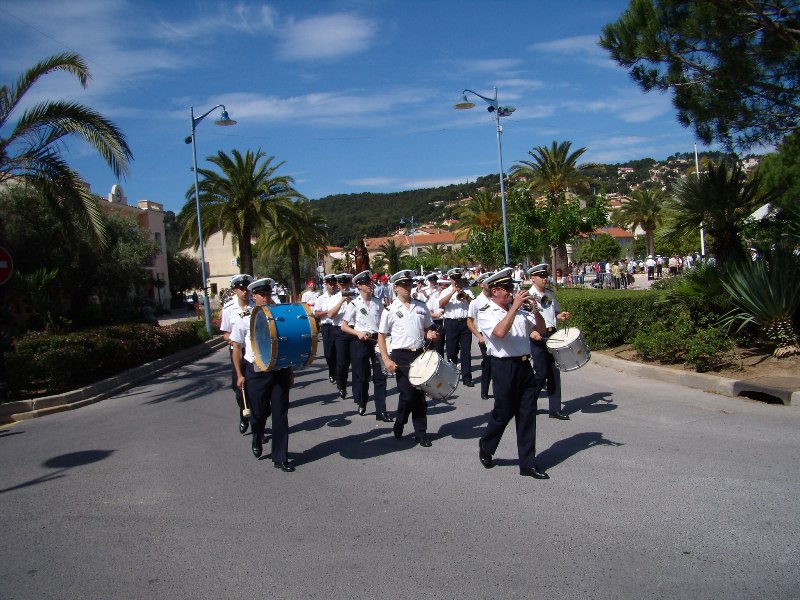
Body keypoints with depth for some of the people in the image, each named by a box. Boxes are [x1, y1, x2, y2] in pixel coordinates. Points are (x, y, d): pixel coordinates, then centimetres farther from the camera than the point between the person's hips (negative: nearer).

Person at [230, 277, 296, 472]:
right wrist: (240, 375, -3)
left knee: (280, 414, 2)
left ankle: (280, 458, 12)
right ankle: (257, 441, 45)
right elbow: (237, 348, 1)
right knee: (258, 413, 11)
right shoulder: (245, 320, -2)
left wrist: (290, 370, 11)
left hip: (279, 371, 2)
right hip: (256, 372, -1)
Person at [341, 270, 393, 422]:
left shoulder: (378, 302, 6)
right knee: (362, 375, 7)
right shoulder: (354, 304, -3)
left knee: (380, 375, -1)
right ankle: (361, 404, 31)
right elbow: (344, 326, -2)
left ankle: (381, 411, 4)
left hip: (377, 340, 3)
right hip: (360, 342, -2)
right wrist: (358, 333, -17)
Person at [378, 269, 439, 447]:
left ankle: (421, 433, 18)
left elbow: (428, 328, 18)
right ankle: (399, 425, 23)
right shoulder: (390, 310, -4)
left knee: (420, 395, 8)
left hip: (420, 354, 4)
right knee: (407, 394, -4)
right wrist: (386, 360, -9)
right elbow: (381, 336, -1)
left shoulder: (421, 306, 7)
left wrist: (430, 334, -6)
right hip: (401, 356, -3)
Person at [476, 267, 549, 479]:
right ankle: (485, 448, 31)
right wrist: (514, 306, -23)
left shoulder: (519, 311, 10)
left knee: (527, 414, 6)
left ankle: (528, 464, 15)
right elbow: (500, 332, -24)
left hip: (524, 365, 5)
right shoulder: (486, 313, -6)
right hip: (504, 366, -5)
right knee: (503, 412, 5)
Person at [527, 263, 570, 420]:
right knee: (542, 373, -3)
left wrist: (560, 316, -1)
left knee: (554, 373, 7)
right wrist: (532, 332, -27)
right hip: (537, 337, -6)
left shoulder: (550, 294, 11)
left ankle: (555, 409, 15)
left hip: (552, 336, 6)